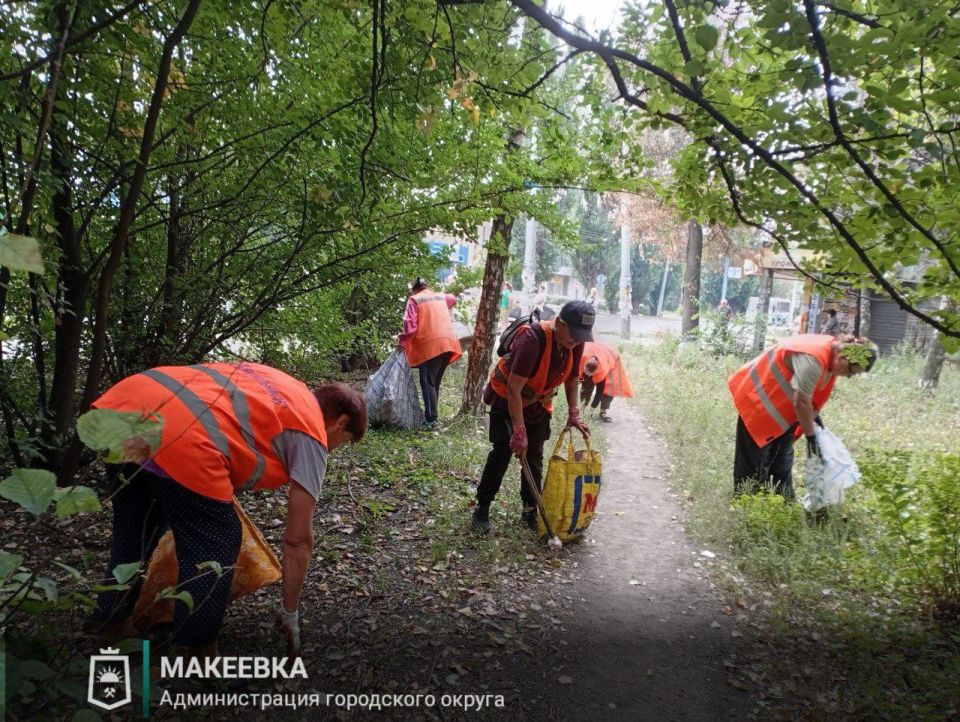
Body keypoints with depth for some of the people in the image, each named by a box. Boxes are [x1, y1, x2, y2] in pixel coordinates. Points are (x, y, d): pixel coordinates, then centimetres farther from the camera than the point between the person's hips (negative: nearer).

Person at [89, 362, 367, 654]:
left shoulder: (277, 385, 32)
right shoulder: (311, 434, 11)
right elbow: (297, 538, 13)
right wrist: (290, 614, 25)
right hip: (177, 435, -9)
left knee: (133, 534, 29)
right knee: (214, 550, 11)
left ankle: (109, 628, 46)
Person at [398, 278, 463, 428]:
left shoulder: (414, 300, 3)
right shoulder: (440, 297, 22)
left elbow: (410, 326, -8)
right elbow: (453, 299, 45)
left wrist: (402, 342, 4)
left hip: (430, 345, -6)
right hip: (448, 342, 6)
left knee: (427, 381, -2)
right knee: (435, 381, 15)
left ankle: (431, 419, -6)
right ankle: (432, 413, 20)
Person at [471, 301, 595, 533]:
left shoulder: (576, 342, -17)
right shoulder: (532, 339, -37)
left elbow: (572, 378, 2)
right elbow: (514, 388, -37)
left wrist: (573, 414, -5)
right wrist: (519, 431, -38)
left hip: (539, 403, 6)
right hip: (507, 399, -5)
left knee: (534, 457, 7)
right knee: (502, 452, -7)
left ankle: (530, 511, 19)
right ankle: (482, 509, 6)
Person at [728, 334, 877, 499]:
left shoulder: (832, 354, -2)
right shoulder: (813, 359, -32)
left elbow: (817, 392, 14)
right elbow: (801, 402, -28)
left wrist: (814, 415, 6)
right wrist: (811, 435, -18)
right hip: (759, 400, -10)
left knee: (782, 463, 12)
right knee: (754, 462, -5)